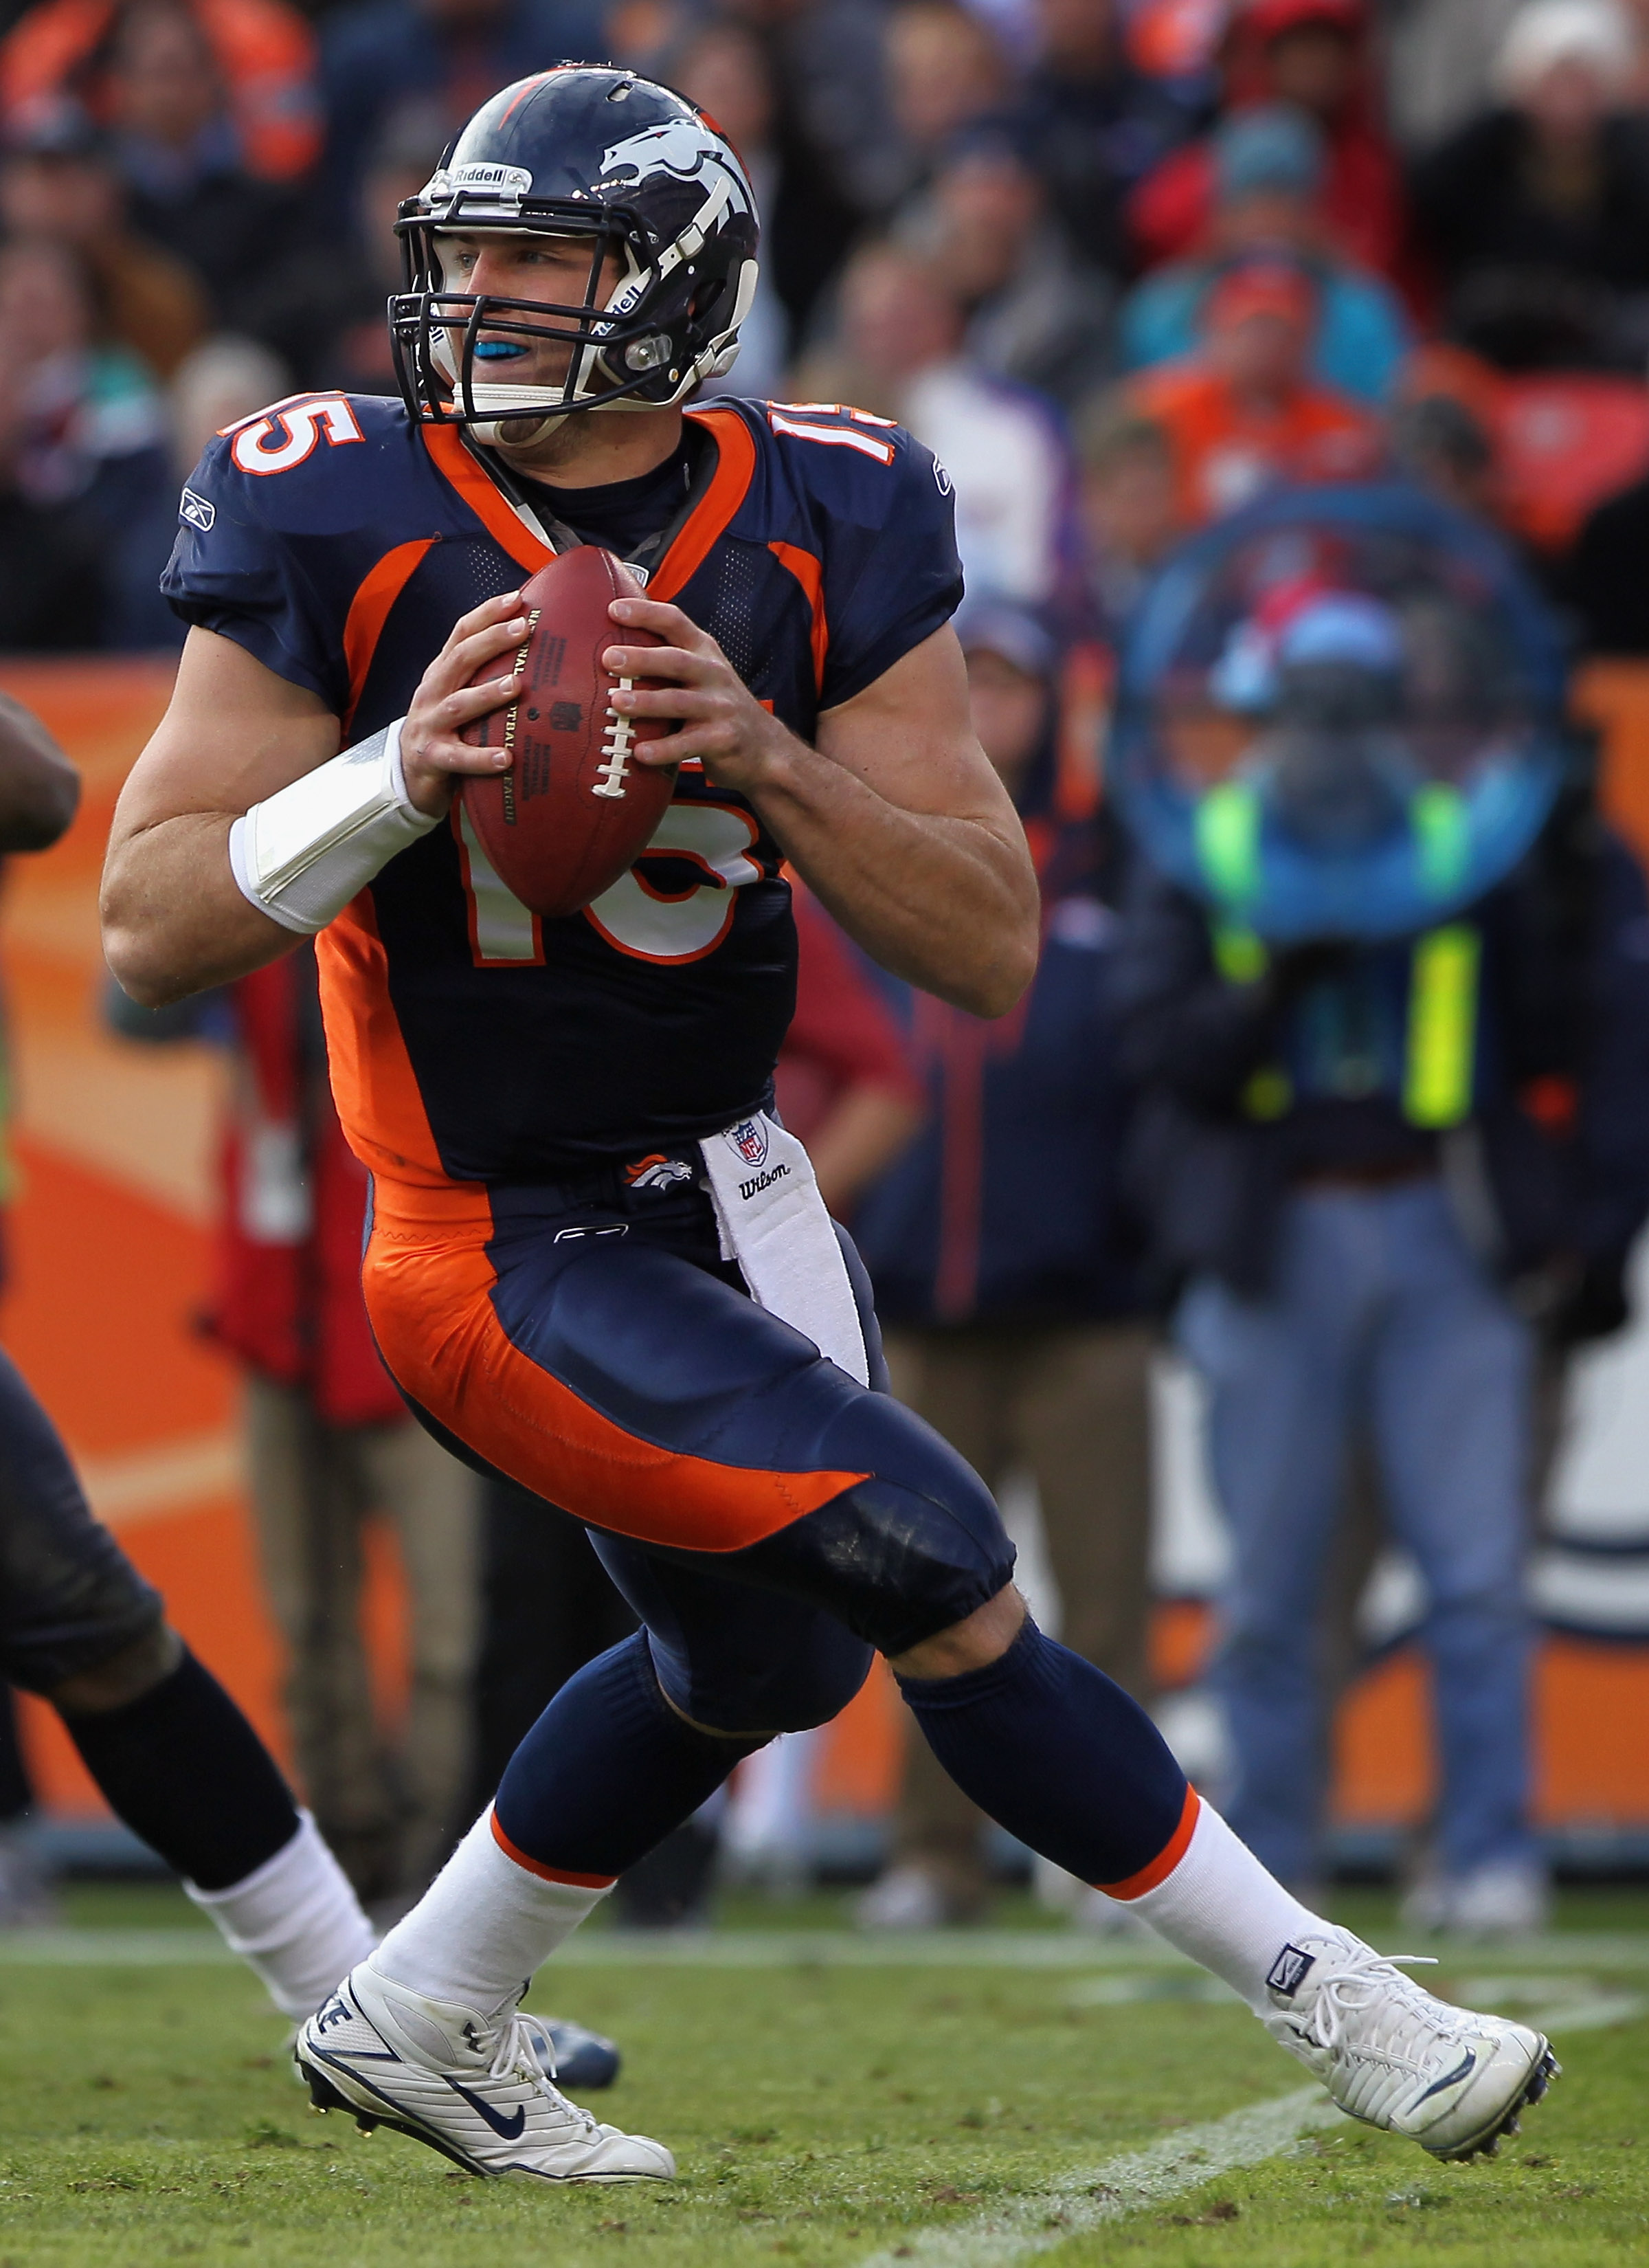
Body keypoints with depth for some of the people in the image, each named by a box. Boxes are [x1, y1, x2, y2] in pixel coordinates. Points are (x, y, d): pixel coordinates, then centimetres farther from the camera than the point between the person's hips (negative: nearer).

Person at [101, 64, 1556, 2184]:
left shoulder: (815, 530, -7)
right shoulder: (348, 525, -13)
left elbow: (994, 955, -10)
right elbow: (148, 930, -12)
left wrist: (767, 762, -25)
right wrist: (399, 777, -27)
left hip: (727, 1195, 6)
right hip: (504, 1253, -6)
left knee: (756, 1662, 24)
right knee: (939, 1566, -17)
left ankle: (416, 2023, 44)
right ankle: (1325, 2002, -6)